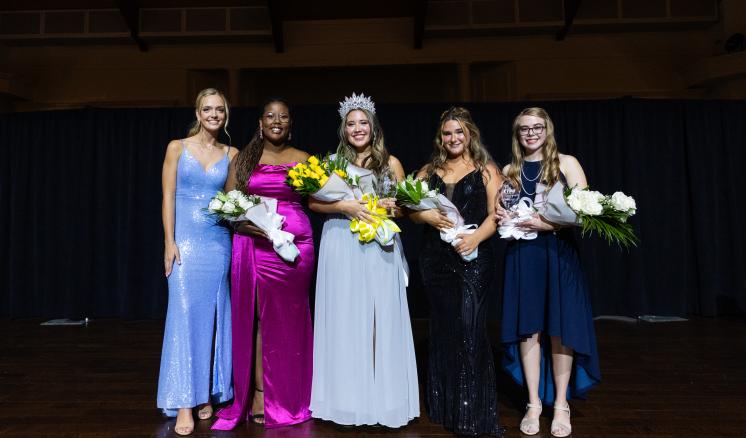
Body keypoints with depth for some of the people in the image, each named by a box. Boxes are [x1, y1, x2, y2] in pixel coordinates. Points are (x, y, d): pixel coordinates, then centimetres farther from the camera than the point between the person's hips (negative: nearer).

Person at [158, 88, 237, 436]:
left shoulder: (231, 154, 10)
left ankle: (208, 394, 18)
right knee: (185, 316, -5)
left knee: (213, 317, 6)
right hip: (186, 240, -2)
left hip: (218, 241, 2)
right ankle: (184, 404, 2)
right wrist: (169, 242, -7)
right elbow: (168, 196, -1)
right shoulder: (177, 147, 4)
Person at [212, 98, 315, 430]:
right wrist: (245, 223, -11)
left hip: (294, 244, 0)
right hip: (254, 244, 0)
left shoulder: (302, 159, 10)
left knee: (288, 319, 6)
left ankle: (285, 395, 19)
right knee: (258, 317, 2)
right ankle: (259, 393, 12)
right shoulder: (243, 158, 9)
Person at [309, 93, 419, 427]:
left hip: (380, 248, 1)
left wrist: (392, 207, -8)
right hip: (342, 248, 0)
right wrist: (346, 206, -13)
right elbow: (313, 202, 1)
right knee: (345, 319, 2)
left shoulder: (390, 162, 10)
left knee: (382, 318, 1)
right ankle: (349, 397, 13)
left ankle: (383, 397, 13)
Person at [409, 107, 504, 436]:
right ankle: (444, 406, 25)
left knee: (470, 329, -8)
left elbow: (496, 214, -3)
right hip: (435, 259, 4)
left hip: (473, 258, -3)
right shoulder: (429, 171, 14)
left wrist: (476, 238, -20)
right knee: (442, 328, 11)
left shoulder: (486, 170, 5)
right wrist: (429, 217, -11)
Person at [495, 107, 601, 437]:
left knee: (559, 330, 1)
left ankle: (561, 405, 17)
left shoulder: (566, 163, 2)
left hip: (558, 253, -2)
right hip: (521, 256, 2)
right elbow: (499, 213, 17)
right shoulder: (509, 170, 11)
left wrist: (548, 224, -17)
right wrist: (502, 218, -6)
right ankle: (534, 403, 18)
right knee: (528, 329, 5)